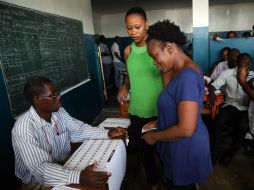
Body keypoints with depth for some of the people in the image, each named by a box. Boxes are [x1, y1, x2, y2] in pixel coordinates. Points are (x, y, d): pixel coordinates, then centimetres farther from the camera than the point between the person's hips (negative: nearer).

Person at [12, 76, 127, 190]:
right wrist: (78, 177, -47)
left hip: (64, 164, 6)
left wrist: (108, 133, -12)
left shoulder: (59, 112, -8)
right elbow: (40, 168, -34)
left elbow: (78, 130, 0)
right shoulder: (23, 129, -28)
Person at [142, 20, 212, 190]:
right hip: (182, 146, 9)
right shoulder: (184, 71, 4)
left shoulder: (187, 77, -28)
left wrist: (155, 136, -16)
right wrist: (159, 123, 9)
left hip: (186, 148, -9)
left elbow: (186, 129, -30)